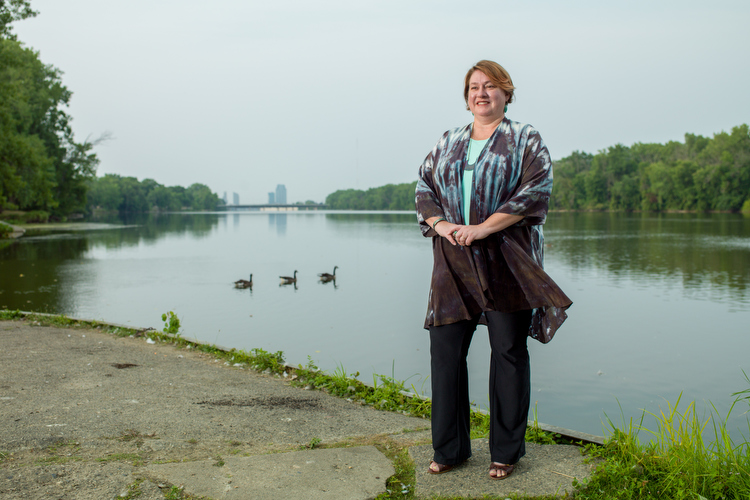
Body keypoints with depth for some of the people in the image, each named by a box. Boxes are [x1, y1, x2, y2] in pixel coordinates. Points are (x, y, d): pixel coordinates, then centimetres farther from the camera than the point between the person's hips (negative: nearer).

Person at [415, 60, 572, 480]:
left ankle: (507, 451, 16)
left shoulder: (525, 140, 4)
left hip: (506, 260, -3)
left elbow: (537, 189, -10)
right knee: (444, 348, 1)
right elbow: (424, 186, 14)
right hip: (453, 262, 4)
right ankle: (449, 448, 15)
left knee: (509, 352, 2)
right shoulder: (448, 142, 18)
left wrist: (483, 228, -17)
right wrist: (439, 223, -7)